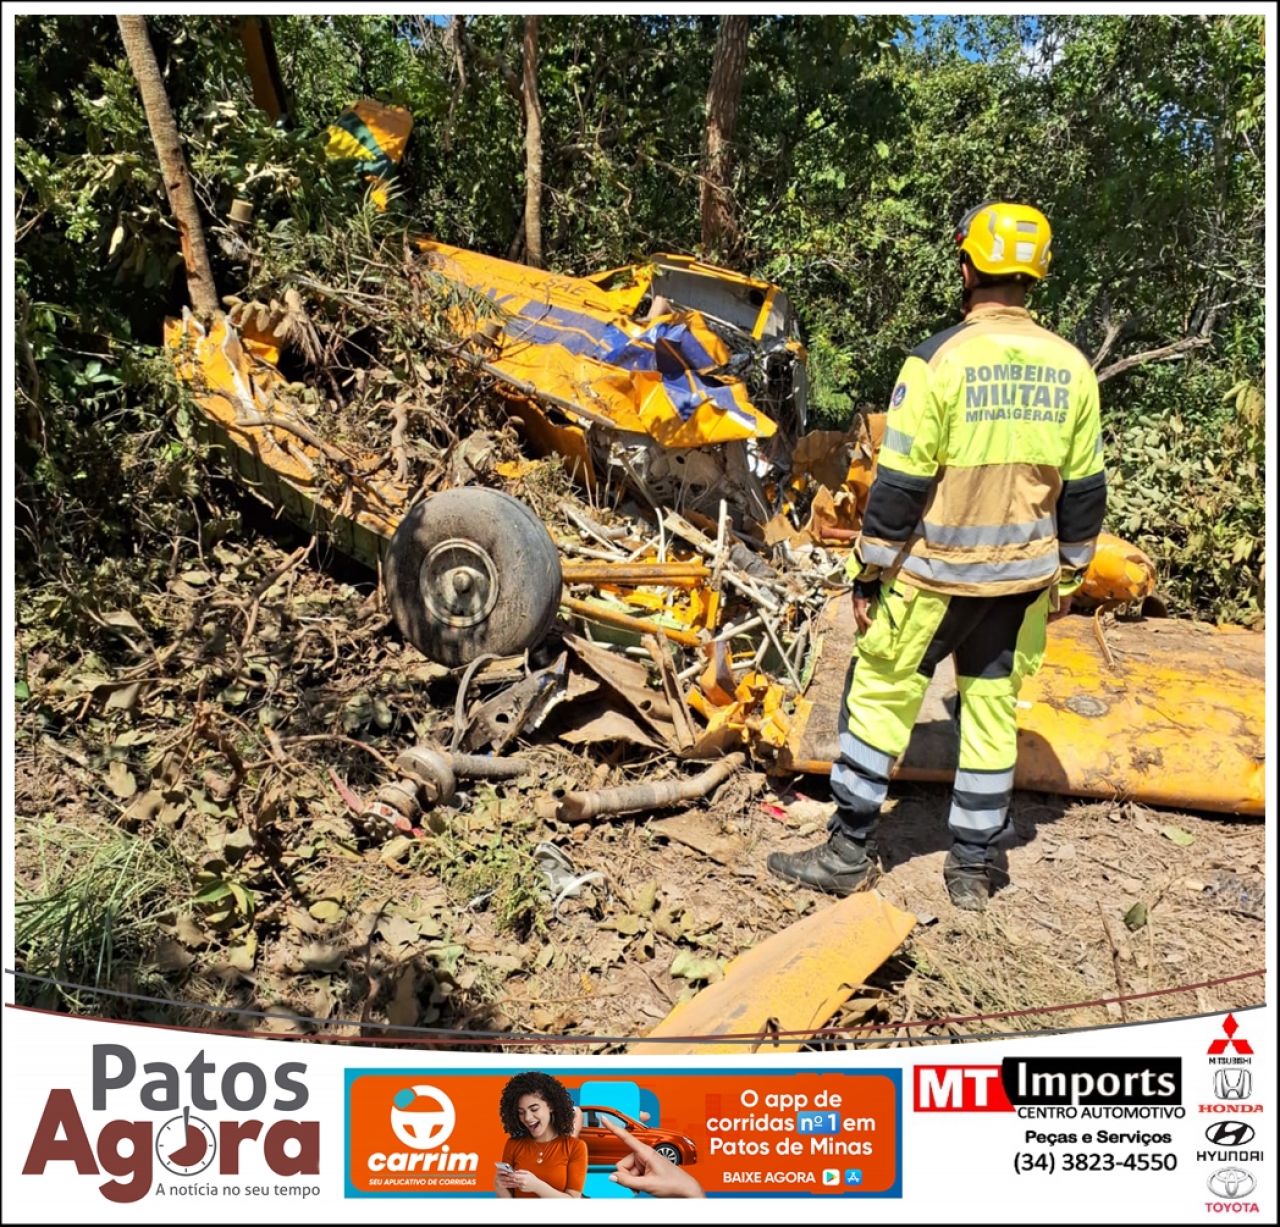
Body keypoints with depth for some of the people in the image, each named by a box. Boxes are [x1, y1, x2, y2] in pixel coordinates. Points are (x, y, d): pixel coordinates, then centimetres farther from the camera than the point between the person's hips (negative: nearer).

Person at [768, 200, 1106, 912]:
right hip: (1023, 577, 5)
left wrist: (868, 573, -5)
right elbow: (1084, 491, 7)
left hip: (934, 574, -5)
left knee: (879, 698, 8)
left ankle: (850, 854, 16)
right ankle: (974, 869, 25)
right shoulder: (1072, 368, 2)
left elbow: (900, 483, -14)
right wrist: (1068, 575, 18)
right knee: (993, 711, 14)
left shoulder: (938, 360, -14)